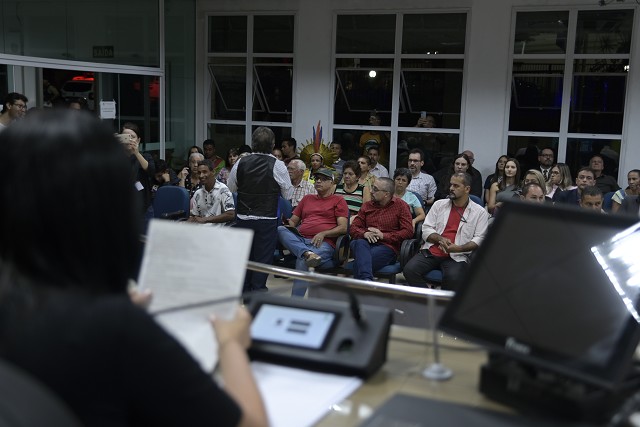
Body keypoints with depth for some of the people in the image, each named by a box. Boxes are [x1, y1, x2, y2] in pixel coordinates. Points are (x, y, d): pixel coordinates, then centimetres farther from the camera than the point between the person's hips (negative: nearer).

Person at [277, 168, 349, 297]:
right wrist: (287, 223, 1)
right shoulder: (307, 198, 29)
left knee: (302, 261, -34)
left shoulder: (338, 201, 14)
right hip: (300, 240, 5)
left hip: (324, 243, -5)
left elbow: (343, 228, 3)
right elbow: (293, 221, 26)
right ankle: (307, 253, -43)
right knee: (280, 230, -24)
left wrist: (323, 234, -12)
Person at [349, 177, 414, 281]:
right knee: (359, 243, -36)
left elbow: (408, 231, -1)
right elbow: (353, 228, 15)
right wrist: (365, 233, -9)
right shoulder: (367, 206, 20)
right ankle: (366, 279, -51)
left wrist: (383, 236, -9)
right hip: (366, 243, 3)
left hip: (388, 246, -3)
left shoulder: (400, 206, 9)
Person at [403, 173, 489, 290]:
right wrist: (440, 239, -10)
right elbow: (426, 229, 11)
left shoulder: (479, 212, 7)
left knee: (453, 277, -35)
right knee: (409, 270, -23)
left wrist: (459, 248, -17)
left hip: (457, 256, -3)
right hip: (431, 251, 3)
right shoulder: (439, 204, 16)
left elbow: (479, 238, -1)